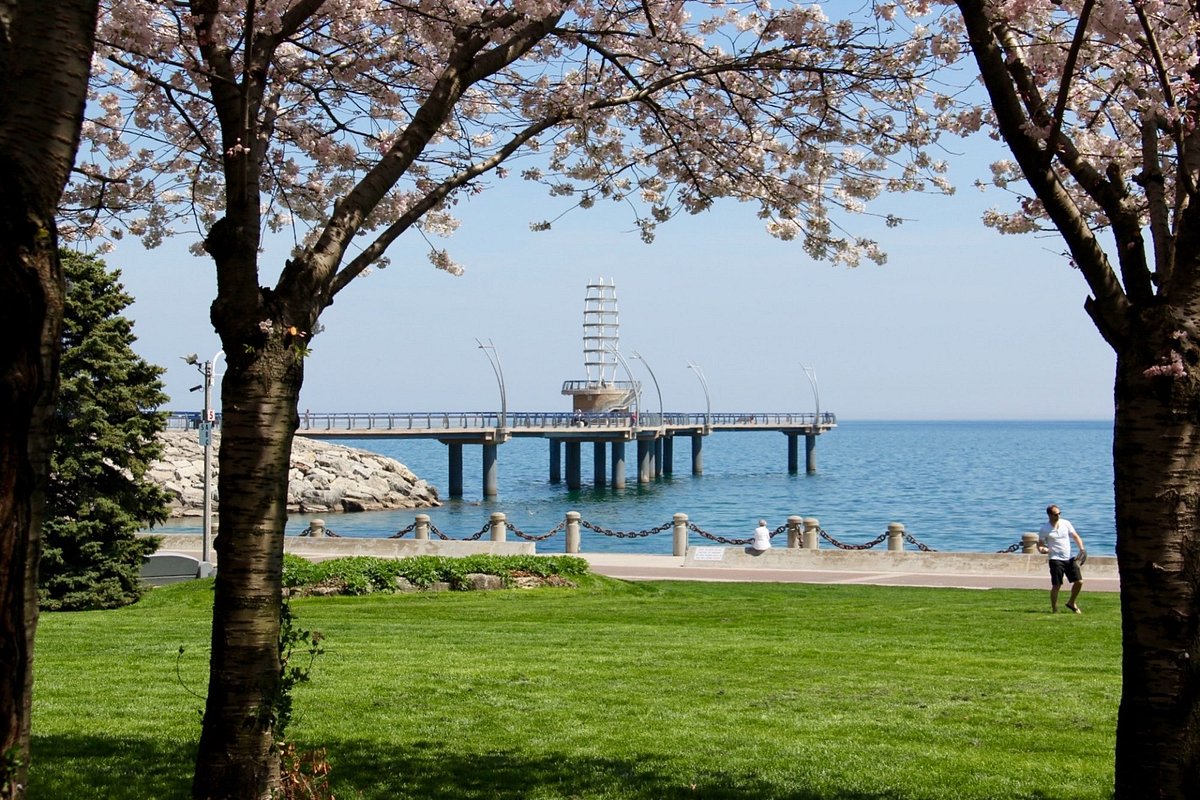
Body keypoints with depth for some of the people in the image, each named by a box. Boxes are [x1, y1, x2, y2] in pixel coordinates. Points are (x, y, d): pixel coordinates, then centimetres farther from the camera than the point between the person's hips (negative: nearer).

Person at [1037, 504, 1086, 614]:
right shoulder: (1045, 529, -5)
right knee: (1056, 585, -5)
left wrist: (1081, 548, -7)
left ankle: (1071, 603, 23)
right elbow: (1040, 544, 1)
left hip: (1070, 558, 4)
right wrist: (1042, 549, -23)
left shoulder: (1066, 523, 4)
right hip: (1056, 559, -4)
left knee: (1079, 581, 1)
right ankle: (1054, 609, 7)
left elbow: (1075, 536, 9)